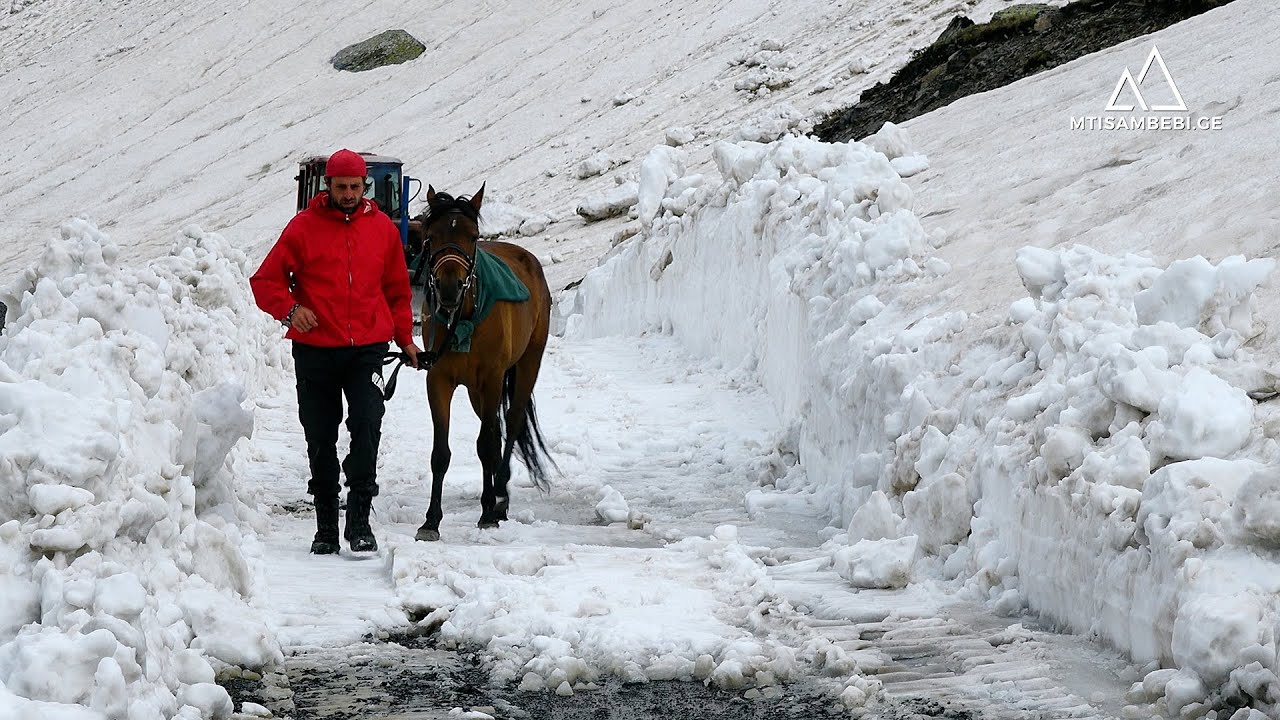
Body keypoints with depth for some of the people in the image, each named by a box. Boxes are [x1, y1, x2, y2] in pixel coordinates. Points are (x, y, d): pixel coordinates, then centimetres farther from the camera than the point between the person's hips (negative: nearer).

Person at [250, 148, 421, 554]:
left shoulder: (383, 228, 7)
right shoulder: (304, 227, 0)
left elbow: (398, 289, 19)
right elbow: (265, 281, 2)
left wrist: (405, 338, 13)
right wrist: (288, 309, -16)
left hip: (367, 349, 0)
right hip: (314, 350, 0)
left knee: (367, 424, -17)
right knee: (320, 438, 7)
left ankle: (359, 521, -13)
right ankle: (326, 527, 18)